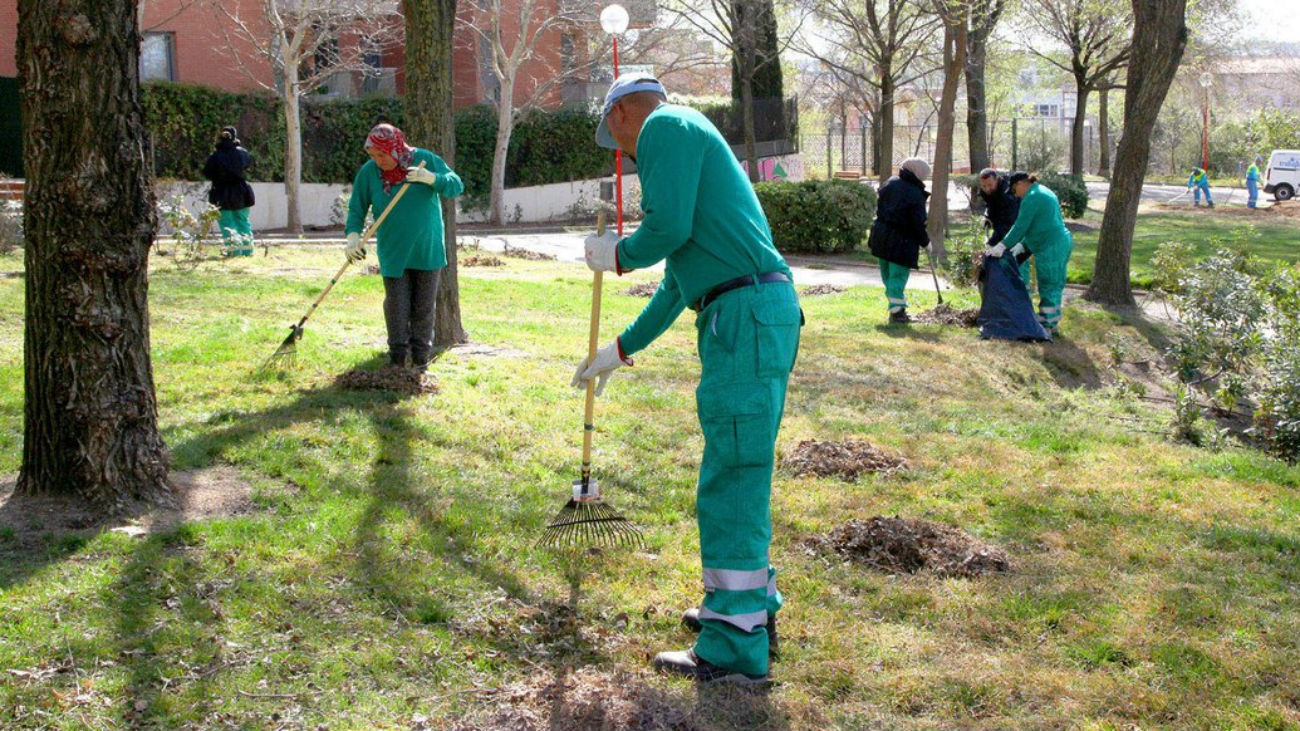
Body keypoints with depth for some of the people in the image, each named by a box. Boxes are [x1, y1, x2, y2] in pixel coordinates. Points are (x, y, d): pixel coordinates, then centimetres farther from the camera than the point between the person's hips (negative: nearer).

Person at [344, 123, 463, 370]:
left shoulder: (425, 160, -6)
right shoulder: (368, 172, -4)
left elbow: (457, 185, -7)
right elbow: (357, 209, 0)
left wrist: (431, 178, -26)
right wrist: (353, 235, -17)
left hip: (427, 248, 0)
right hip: (392, 251, 0)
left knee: (424, 305, 6)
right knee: (396, 305, -2)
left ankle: (420, 354, 18)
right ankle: (398, 354, 11)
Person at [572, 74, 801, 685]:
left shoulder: (666, 126, -1)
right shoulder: (685, 141, 30)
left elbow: (669, 228, -17)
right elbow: (679, 277, 34)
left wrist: (616, 256, 5)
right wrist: (622, 349, 40)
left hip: (747, 314, -10)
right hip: (752, 316, 10)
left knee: (731, 481, -8)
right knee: (737, 474, 19)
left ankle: (735, 651, -3)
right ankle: (751, 606, 31)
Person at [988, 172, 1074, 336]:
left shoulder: (1031, 197, -11)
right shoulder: (1044, 192, 21)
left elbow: (1021, 226, -15)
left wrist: (1003, 245, -10)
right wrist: (1022, 245, 21)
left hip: (1050, 248, -10)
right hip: (1063, 242, 10)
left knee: (1048, 288, -4)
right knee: (1054, 286, 15)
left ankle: (1048, 326, 0)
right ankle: (1053, 325, 21)